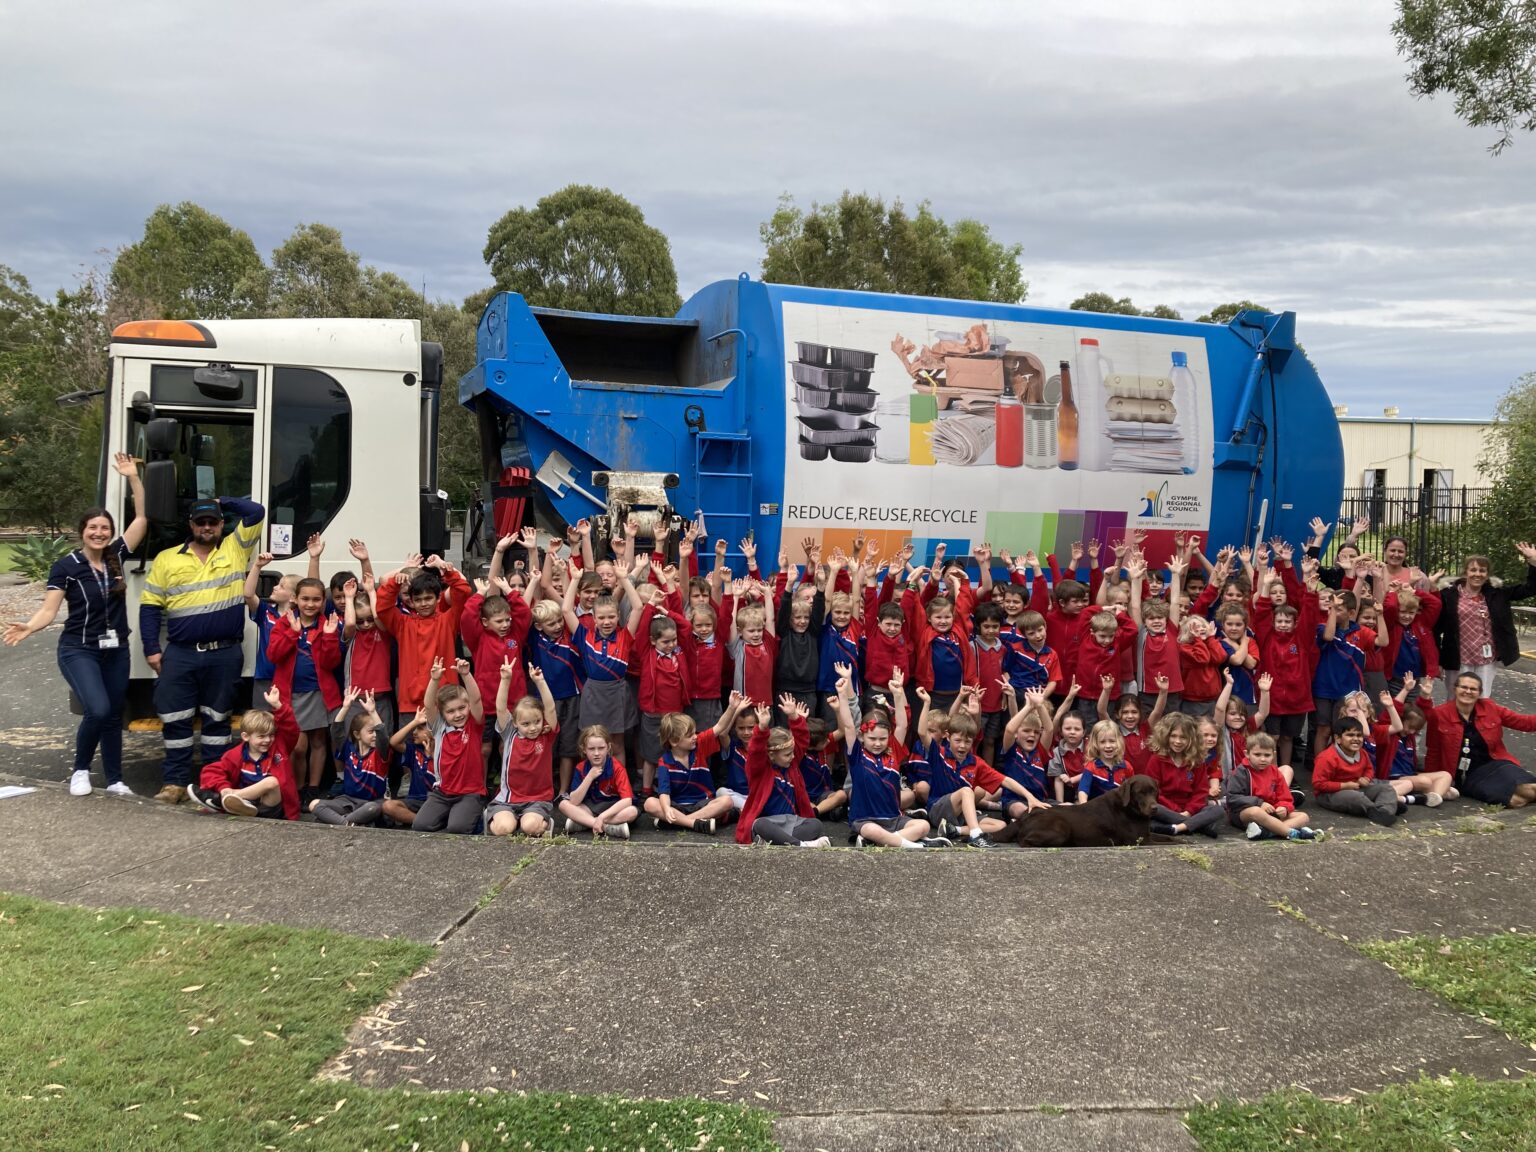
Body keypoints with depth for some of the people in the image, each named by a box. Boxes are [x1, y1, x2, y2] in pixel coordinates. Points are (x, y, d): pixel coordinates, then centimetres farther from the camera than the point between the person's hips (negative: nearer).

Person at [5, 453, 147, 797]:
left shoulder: (116, 556, 1)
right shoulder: (66, 566, -8)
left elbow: (142, 518, 0)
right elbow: (49, 609, -12)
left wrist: (133, 477, -5)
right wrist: (29, 627, -32)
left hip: (116, 651, 4)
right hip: (78, 650, -4)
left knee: (113, 716, 10)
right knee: (97, 710, -21)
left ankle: (115, 780, 20)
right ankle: (80, 770, 2)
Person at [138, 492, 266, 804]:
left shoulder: (235, 549, 6)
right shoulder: (167, 559, 9)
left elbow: (256, 511, -2)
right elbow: (150, 606, 9)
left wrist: (222, 502, 7)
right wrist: (151, 649, 2)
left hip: (225, 655, -1)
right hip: (180, 654, 1)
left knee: (217, 719, 8)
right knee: (175, 719, 3)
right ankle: (175, 782, 12)